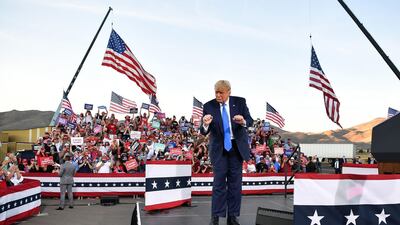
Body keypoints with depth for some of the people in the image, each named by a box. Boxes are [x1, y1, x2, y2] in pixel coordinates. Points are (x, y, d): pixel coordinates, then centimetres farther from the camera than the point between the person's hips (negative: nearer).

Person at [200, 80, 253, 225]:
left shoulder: (240, 102, -3)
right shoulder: (209, 106, -6)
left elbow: (250, 121, -5)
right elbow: (204, 132, -8)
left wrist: (243, 121, -28)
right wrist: (205, 125, -32)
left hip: (237, 147, 1)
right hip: (219, 149, -1)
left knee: (235, 183, 6)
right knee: (219, 183, -2)